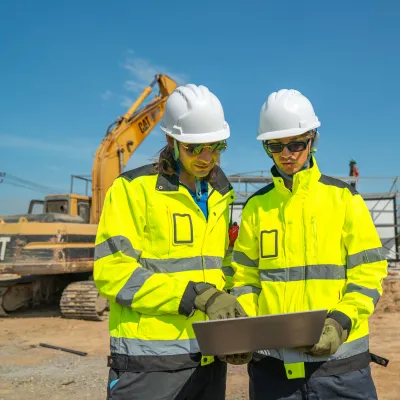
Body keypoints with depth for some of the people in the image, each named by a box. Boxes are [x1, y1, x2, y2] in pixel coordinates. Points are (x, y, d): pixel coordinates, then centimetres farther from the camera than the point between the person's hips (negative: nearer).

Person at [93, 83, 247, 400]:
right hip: (149, 362, -5)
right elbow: (112, 271, -15)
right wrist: (195, 295, -21)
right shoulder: (133, 188, -8)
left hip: (209, 359, 6)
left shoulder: (219, 197, 12)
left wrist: (235, 326, 0)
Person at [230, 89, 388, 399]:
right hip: (272, 361, 2)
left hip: (338, 361, -2)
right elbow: (245, 279, 8)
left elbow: (368, 273, -1)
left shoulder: (344, 198, 1)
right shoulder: (256, 206, 7)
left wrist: (341, 322, -15)